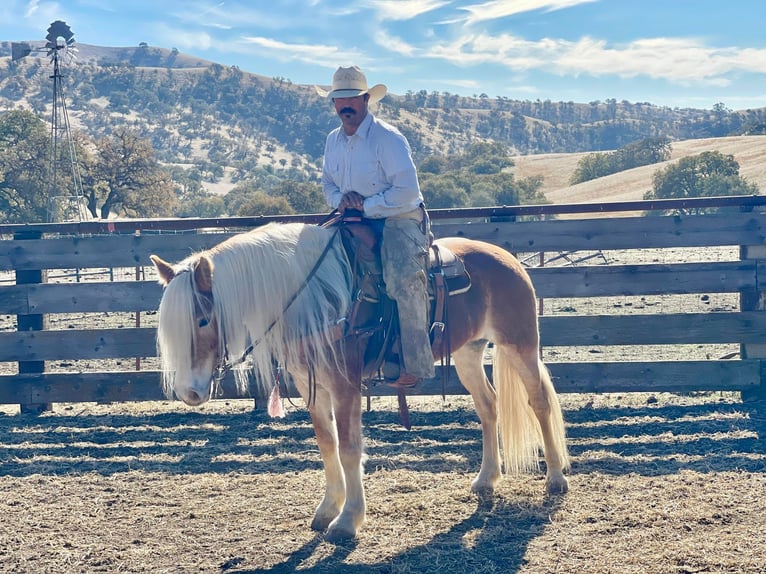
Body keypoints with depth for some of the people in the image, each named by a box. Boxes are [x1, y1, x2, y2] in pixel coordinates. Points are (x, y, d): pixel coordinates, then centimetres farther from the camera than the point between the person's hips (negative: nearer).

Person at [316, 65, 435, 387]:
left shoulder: (387, 138, -14)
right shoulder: (333, 140, 9)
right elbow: (327, 182, 19)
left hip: (398, 220, -8)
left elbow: (407, 191, -20)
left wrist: (366, 205, -18)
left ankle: (415, 364, -26)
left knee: (403, 279, -32)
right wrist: (340, 199, -4)